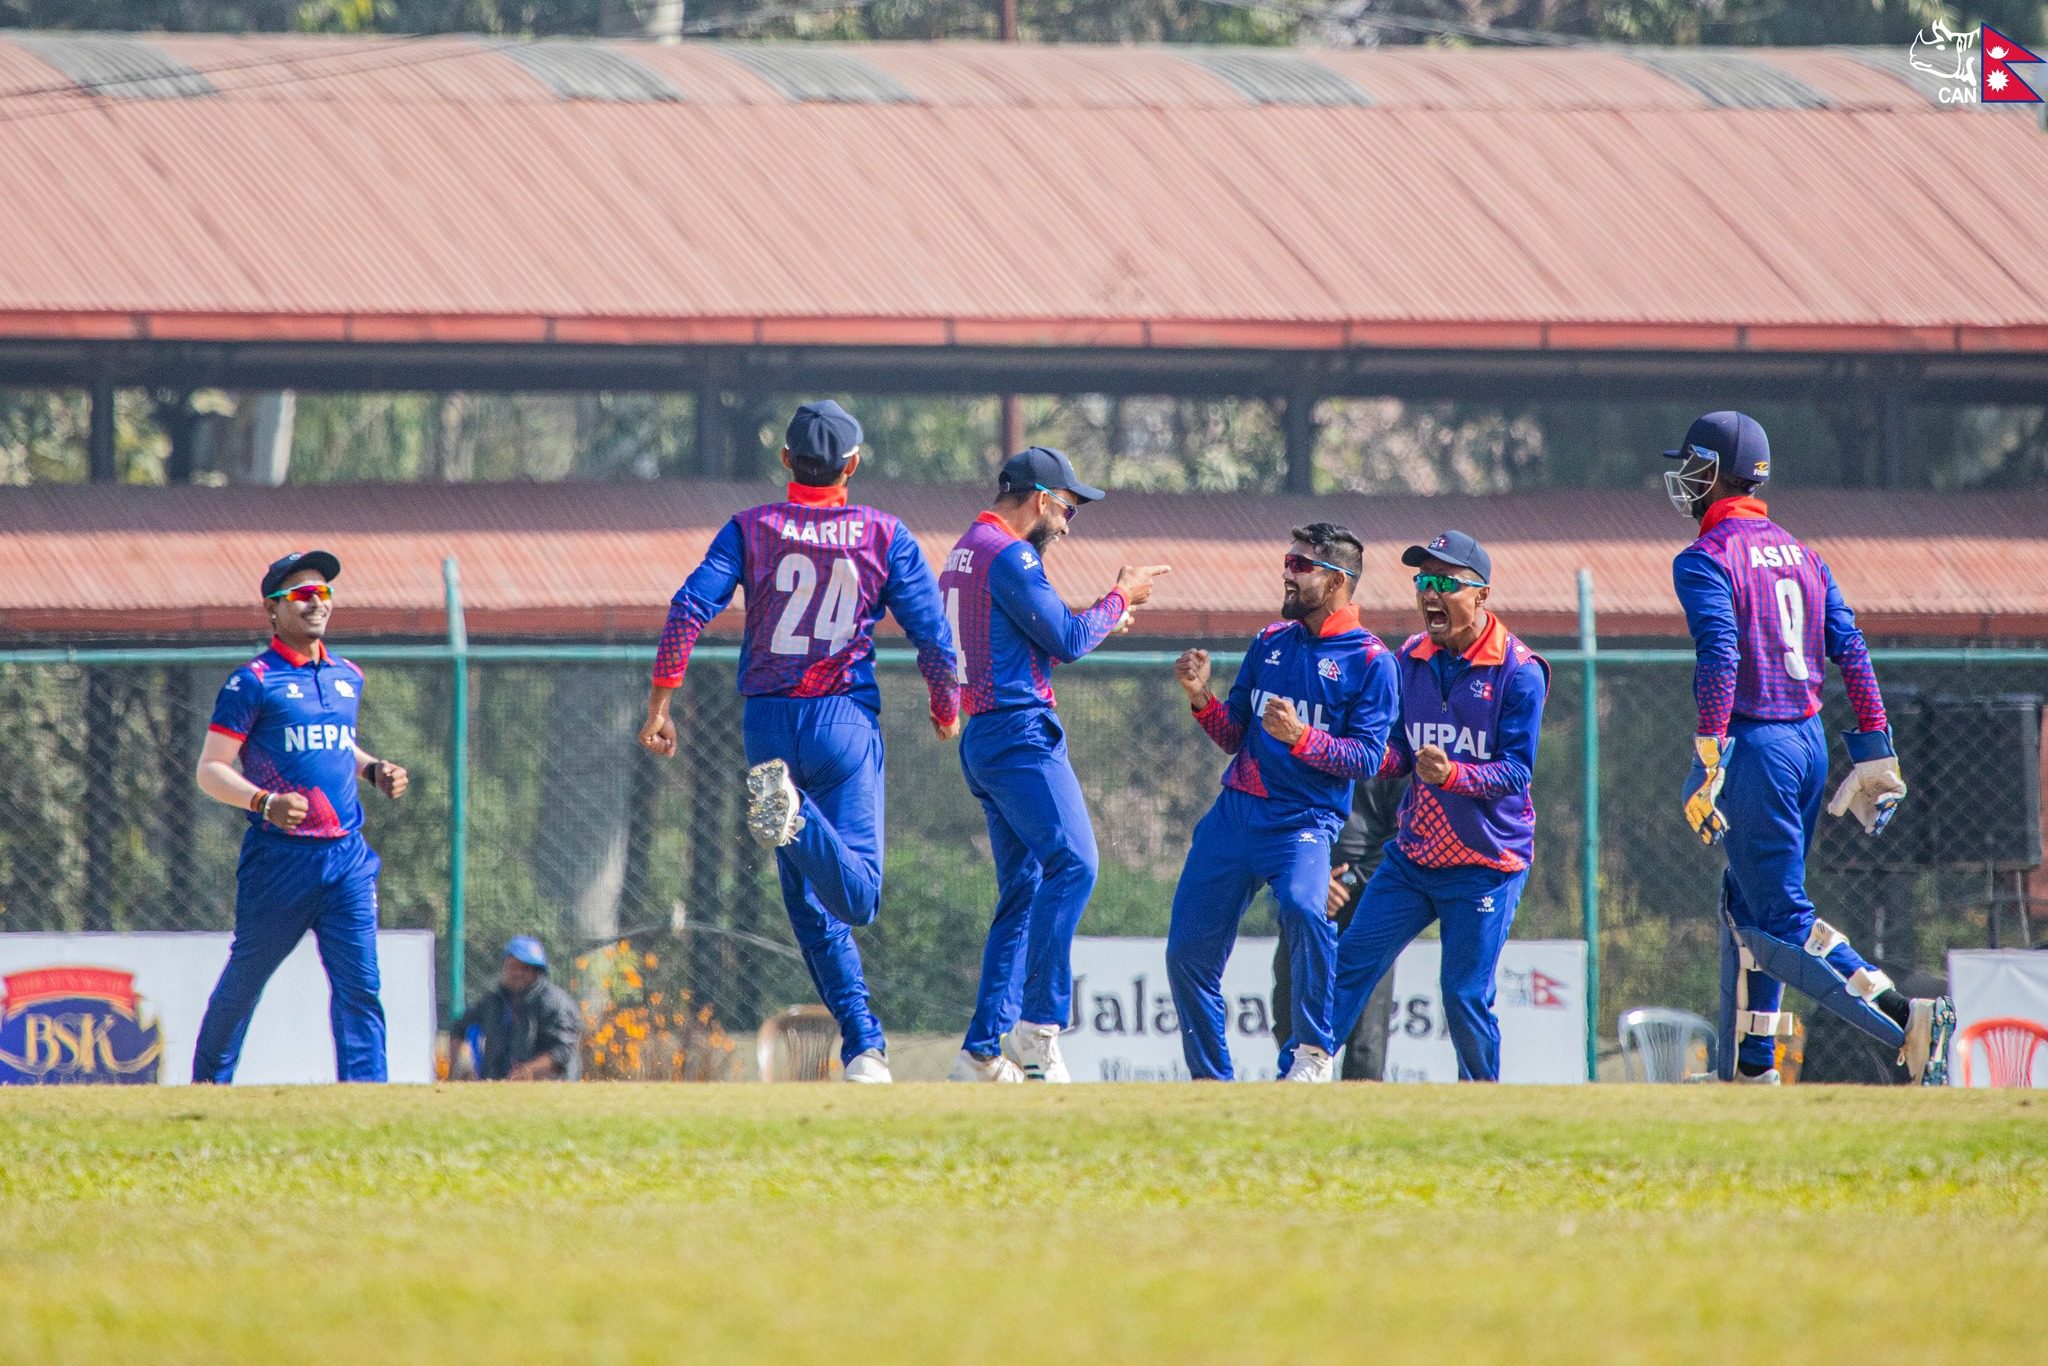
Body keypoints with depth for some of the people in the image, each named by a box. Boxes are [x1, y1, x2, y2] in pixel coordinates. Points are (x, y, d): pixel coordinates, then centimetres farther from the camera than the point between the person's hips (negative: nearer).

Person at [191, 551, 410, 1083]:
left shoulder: (347, 678, 15)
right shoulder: (254, 681, -4)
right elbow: (210, 770, -6)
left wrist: (373, 770, 12)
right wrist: (264, 802, -23)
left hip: (347, 859, 4)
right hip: (279, 856, -4)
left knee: (359, 984, -6)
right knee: (243, 981, 6)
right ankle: (208, 1084, 24)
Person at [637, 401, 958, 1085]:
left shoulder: (750, 528, 4)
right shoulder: (884, 535, 2)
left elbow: (689, 610, -9)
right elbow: (933, 633, -1)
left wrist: (658, 707, -6)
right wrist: (945, 709, 16)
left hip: (768, 722, 2)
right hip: (847, 721, -2)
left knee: (812, 907, 11)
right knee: (855, 895, -11)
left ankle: (864, 1046, 6)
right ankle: (796, 818, -41)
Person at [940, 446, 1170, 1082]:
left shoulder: (964, 553, 22)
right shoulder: (1009, 555, -10)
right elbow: (1066, 640, -12)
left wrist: (1095, 621, 24)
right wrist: (1119, 598, 3)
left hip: (982, 738, 11)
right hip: (1020, 731, -11)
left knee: (1023, 891, 11)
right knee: (1072, 862, -21)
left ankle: (983, 1052, 8)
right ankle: (1038, 1028, -30)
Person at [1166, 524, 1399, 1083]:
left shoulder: (1369, 661, -3)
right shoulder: (1270, 643, 15)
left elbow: (1368, 758, -10)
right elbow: (1234, 737, 16)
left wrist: (1301, 738, -24)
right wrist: (1202, 697, -3)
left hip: (1306, 821, -6)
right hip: (1235, 814, 6)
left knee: (1303, 905, -35)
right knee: (1188, 951, 4)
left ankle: (1313, 1052, -18)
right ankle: (1210, 1081, 20)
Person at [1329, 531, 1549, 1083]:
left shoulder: (1518, 673, -13)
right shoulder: (1410, 659, 5)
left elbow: (1516, 770, -17)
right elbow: (1398, 755, 10)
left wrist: (1452, 774, -34)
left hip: (1485, 866, -5)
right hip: (1413, 854, 5)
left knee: (1465, 997, -4)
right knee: (1352, 961, -1)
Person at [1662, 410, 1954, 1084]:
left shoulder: (1706, 559, -9)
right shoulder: (1800, 554, 14)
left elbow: (1720, 657, -22)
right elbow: (1851, 651, 9)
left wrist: (1709, 760, -24)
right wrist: (1876, 754, 10)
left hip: (1755, 745, -8)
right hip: (1811, 742, 8)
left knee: (1781, 920, -7)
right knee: (1748, 902, 20)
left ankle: (1907, 1021, -24)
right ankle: (1750, 1070, 23)